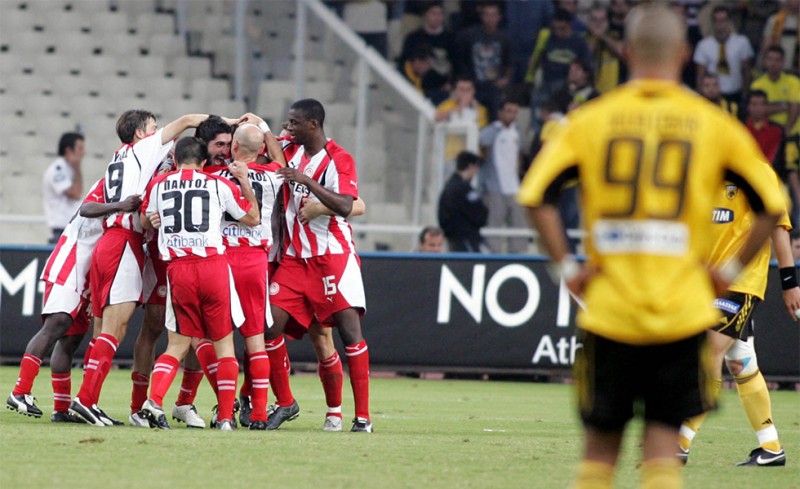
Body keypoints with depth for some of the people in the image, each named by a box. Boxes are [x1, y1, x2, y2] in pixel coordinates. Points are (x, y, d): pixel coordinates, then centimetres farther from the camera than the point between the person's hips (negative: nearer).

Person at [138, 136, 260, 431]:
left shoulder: (159, 185, 10)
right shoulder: (218, 185, 5)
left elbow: (145, 223, 25)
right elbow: (253, 218, 16)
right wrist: (244, 182, 23)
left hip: (178, 269, 2)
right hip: (213, 266, -1)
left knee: (178, 344, 11)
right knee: (223, 342, 9)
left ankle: (154, 400, -12)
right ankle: (226, 417, 4)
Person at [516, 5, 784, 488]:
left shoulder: (591, 120, 2)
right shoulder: (714, 124, 2)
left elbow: (536, 195, -6)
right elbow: (771, 206, 0)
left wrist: (566, 267, 0)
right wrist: (730, 270, 6)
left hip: (609, 308, 0)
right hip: (683, 313, 0)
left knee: (601, 444, 11)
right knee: (662, 444, 3)